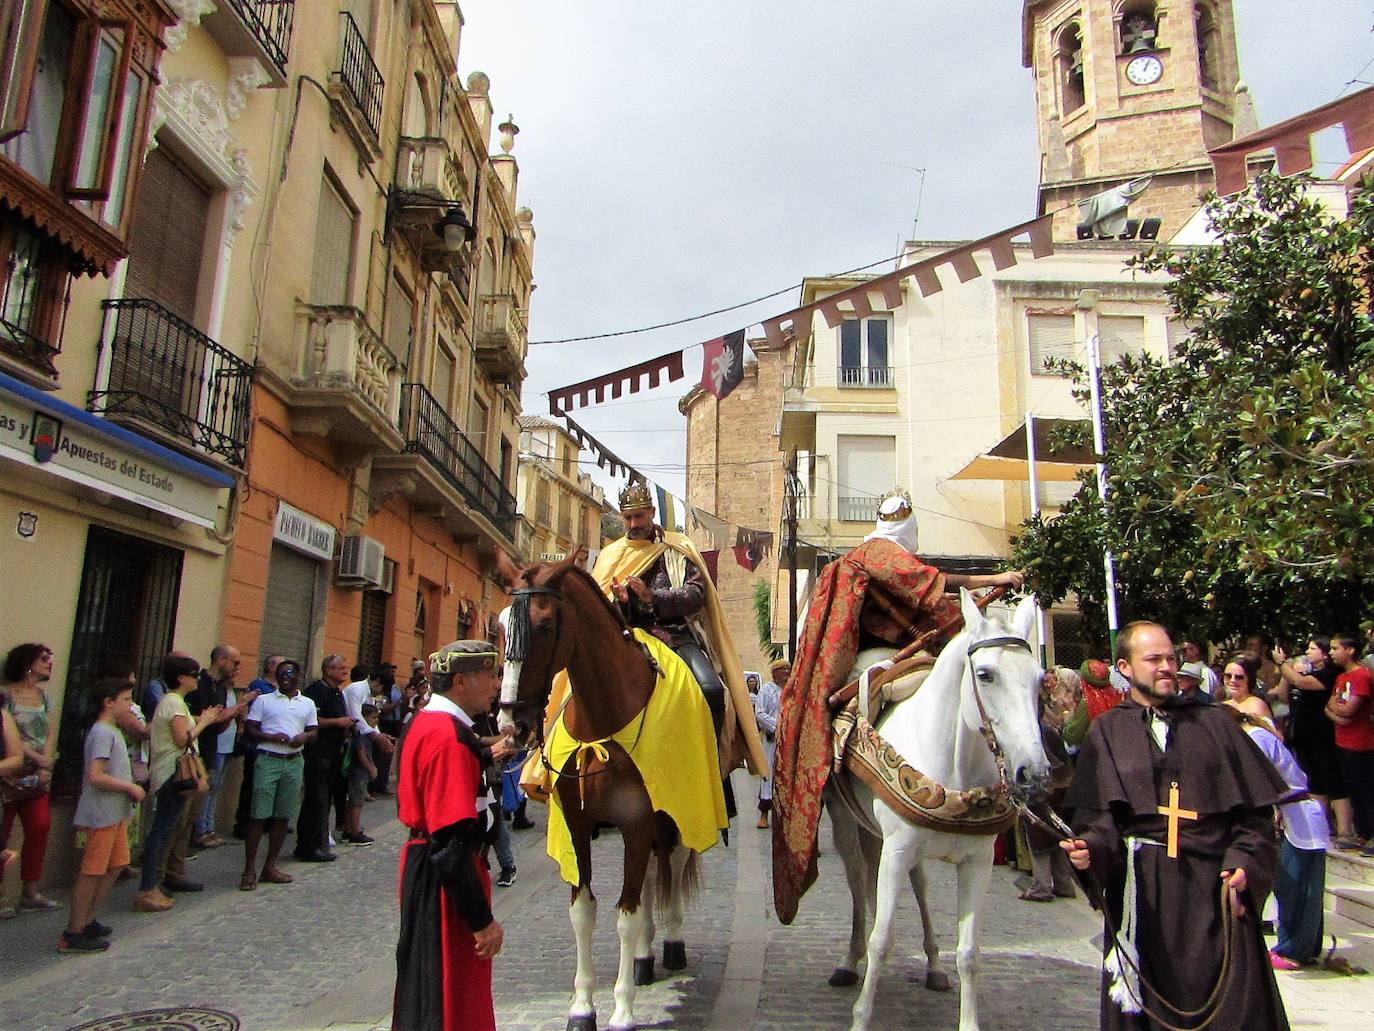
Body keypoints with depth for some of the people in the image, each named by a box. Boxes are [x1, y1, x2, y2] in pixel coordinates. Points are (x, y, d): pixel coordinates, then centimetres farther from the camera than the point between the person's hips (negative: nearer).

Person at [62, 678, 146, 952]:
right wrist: (130, 787, -17)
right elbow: (95, 776, -26)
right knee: (92, 872, -2)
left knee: (116, 865, 15)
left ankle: (87, 921, 25)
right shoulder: (102, 733, -18)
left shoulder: (113, 731, 13)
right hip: (102, 814, -10)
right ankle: (73, 934, 6)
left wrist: (131, 788, 8)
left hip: (115, 813, 10)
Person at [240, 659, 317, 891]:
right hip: (268, 760, -3)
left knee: (282, 816, 8)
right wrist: (270, 737, -17)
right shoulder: (263, 700, 4)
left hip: (294, 762, 3)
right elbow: (249, 729, 0)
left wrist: (304, 737, -9)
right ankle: (250, 869, 4)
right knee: (258, 816, -4)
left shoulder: (308, 704, 13)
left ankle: (270, 866, 18)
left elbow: (313, 731, 14)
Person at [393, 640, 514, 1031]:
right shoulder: (450, 737, -25)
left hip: (422, 865, 10)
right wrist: (483, 920, -25)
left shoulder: (426, 722, 7)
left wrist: (487, 757, 22)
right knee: (448, 999, 5)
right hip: (445, 879, -10)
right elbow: (451, 840, -28)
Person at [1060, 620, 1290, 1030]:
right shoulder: (1107, 732, 8)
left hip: (1217, 884, 1)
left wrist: (1244, 863, -8)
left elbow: (1254, 807, 7)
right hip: (1142, 887, -1)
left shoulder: (1214, 722, 12)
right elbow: (1095, 811, -2)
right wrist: (1090, 847, -22)